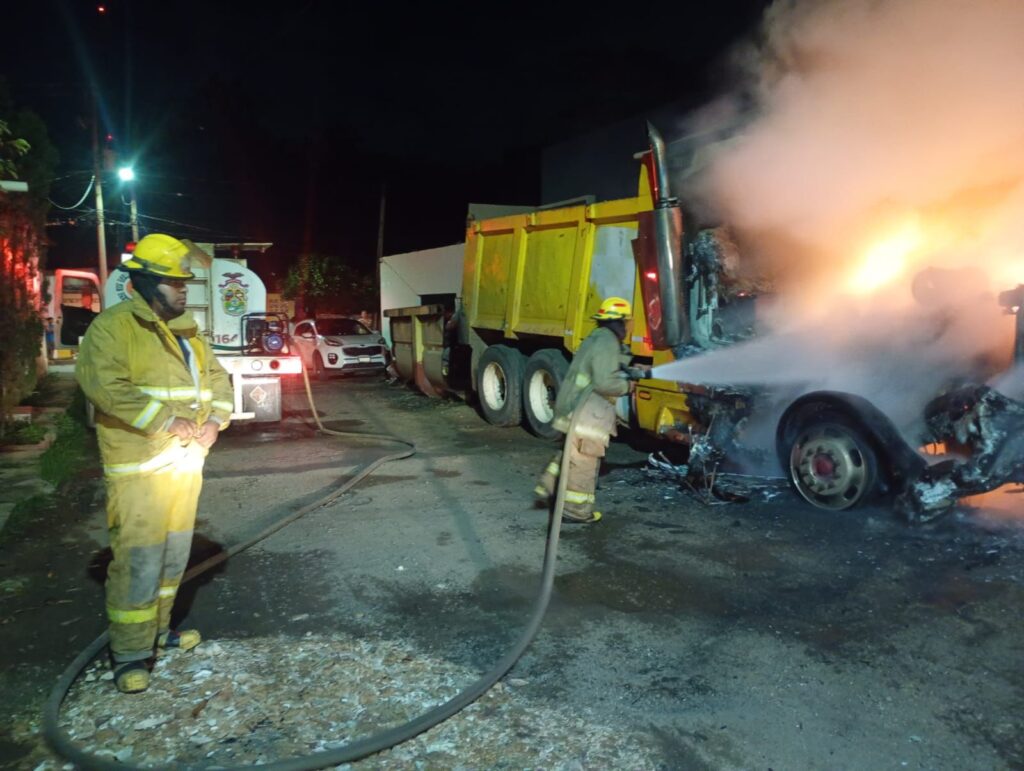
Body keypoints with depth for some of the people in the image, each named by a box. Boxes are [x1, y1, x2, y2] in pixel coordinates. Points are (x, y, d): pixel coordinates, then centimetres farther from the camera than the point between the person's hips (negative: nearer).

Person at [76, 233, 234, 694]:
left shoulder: (186, 329, 15)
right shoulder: (113, 326, -9)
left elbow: (216, 377, 15)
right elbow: (104, 385, -21)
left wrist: (214, 420, -3)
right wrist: (167, 421, -22)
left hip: (185, 459, 8)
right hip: (139, 465, -8)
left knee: (174, 552, 16)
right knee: (138, 558, -6)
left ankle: (157, 629, 33)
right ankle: (130, 654, 7)